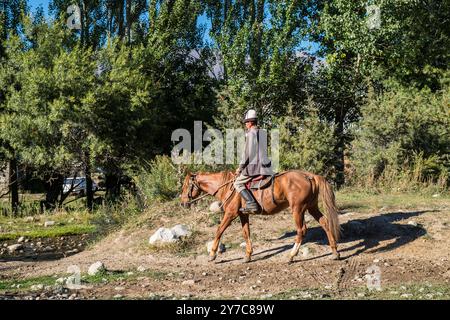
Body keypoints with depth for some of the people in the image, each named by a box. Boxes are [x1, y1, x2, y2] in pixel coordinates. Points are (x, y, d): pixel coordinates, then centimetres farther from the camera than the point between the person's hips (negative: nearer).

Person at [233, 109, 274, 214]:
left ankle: (252, 204, -19)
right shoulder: (264, 133, 13)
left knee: (238, 183, -3)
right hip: (265, 165, 8)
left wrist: (240, 167, -3)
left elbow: (247, 152, -11)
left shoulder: (250, 134, -9)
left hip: (254, 166, -8)